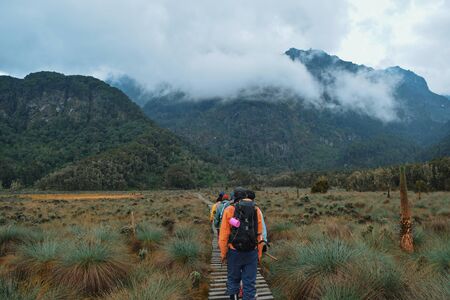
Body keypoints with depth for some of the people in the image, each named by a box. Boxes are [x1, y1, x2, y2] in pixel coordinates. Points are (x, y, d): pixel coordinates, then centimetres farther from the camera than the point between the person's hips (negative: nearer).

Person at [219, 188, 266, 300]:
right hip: (252, 252, 1)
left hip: (234, 252, -1)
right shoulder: (256, 210, 2)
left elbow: (224, 234, -5)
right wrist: (259, 254, 10)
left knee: (233, 279, 16)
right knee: (249, 282, 10)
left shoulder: (229, 210, -4)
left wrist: (223, 253, 4)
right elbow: (260, 235, 3)